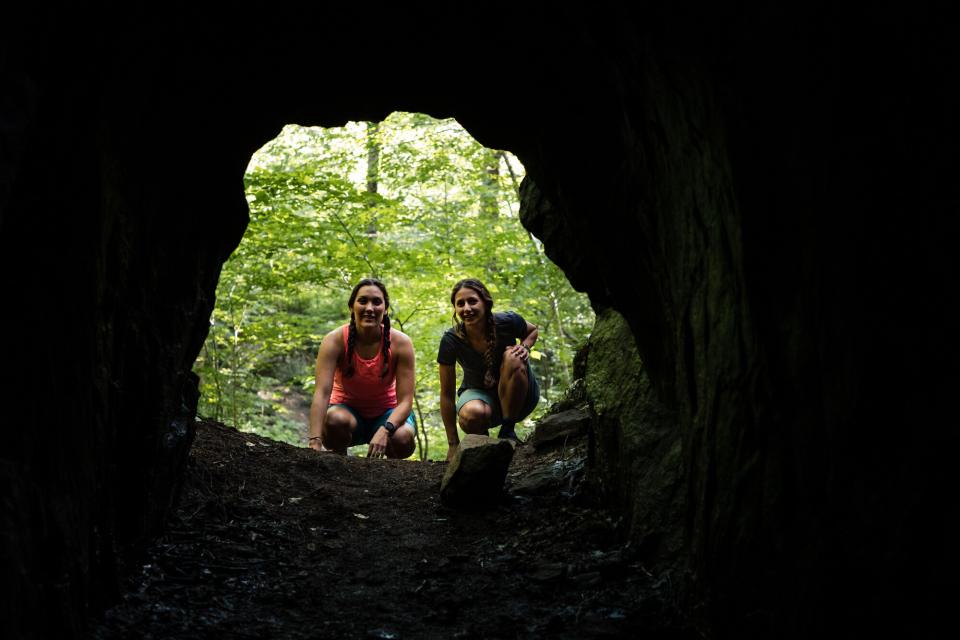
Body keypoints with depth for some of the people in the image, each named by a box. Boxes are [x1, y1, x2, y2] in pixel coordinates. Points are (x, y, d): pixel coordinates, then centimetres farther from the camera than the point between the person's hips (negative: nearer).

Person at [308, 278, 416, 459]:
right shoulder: (335, 340, -20)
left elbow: (405, 401, -20)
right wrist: (315, 442, -43)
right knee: (336, 421, -36)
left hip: (387, 413, 1)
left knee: (403, 439, -32)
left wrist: (385, 430, -40)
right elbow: (322, 393, -30)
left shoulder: (400, 343, -18)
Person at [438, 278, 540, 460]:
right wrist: (453, 444, -12)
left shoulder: (507, 322, -20)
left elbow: (533, 331, 6)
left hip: (519, 398, 1)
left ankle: (508, 431, -16)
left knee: (513, 358, -31)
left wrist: (525, 346, -19)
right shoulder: (451, 340, -20)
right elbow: (446, 394, -14)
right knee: (472, 414, -37)